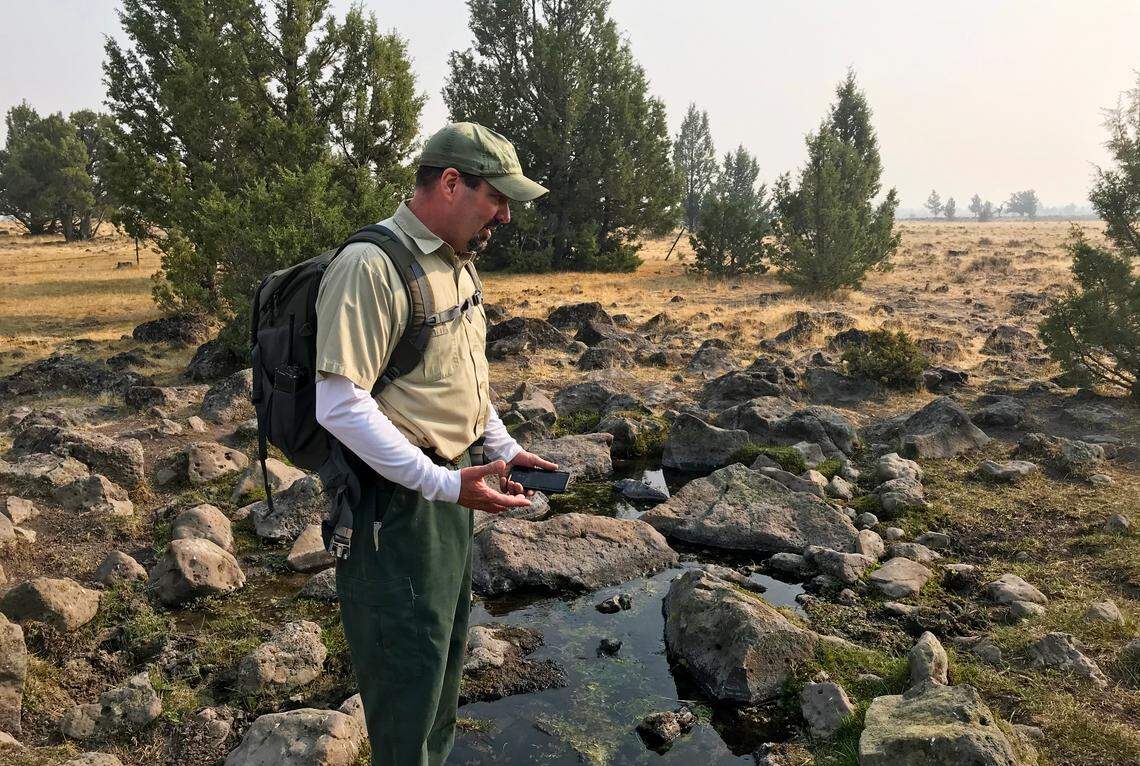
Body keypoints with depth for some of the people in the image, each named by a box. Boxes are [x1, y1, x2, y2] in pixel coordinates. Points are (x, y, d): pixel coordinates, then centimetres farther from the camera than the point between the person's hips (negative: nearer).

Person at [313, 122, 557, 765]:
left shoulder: (458, 265, 10)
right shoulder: (371, 266, -21)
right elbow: (340, 405, -26)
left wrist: (505, 448, 11)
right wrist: (444, 484, -27)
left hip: (451, 484, 10)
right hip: (396, 501, -10)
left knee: (448, 648, 24)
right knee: (409, 668, 5)